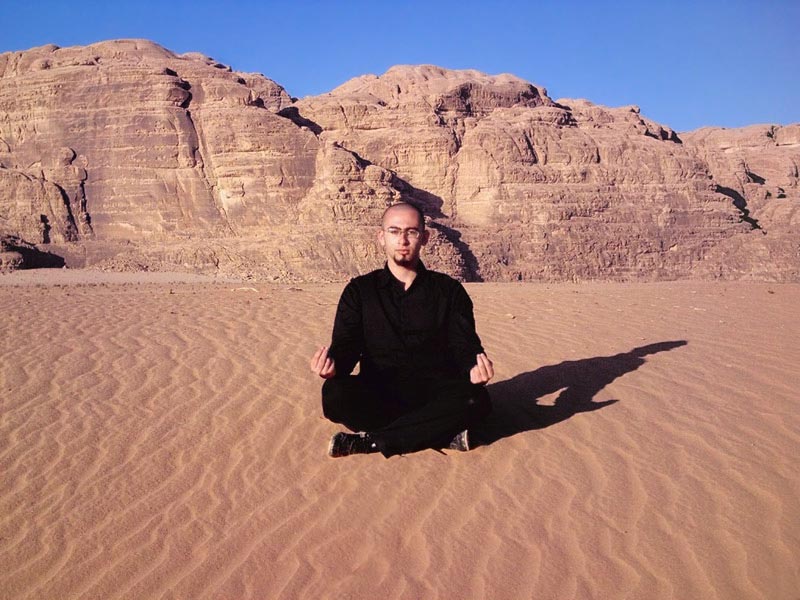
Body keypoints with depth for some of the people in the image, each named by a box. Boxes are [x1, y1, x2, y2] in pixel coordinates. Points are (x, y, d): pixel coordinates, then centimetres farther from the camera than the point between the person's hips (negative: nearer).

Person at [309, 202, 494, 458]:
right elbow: (346, 346, 1)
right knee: (335, 393, -31)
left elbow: (465, 346, 2)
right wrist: (333, 365, -25)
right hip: (377, 395, 0)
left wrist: (475, 368, -24)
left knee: (475, 398, -31)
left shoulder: (449, 290, 9)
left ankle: (371, 441, -25)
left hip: (436, 394, 0)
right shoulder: (360, 291, 10)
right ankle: (446, 434, -24)